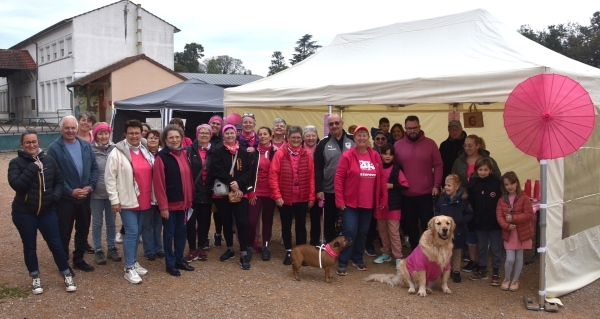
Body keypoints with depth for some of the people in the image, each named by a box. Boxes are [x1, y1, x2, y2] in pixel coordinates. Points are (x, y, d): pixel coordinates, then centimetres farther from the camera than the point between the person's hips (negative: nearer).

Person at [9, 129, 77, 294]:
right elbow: (15, 184, -21)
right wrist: (32, 168, -23)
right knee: (30, 246, 11)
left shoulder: (49, 160, 1)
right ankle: (35, 278, 28)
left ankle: (67, 275, 19)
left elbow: (59, 181, 10)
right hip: (24, 213, -2)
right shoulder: (16, 162, -7)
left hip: (47, 211, 2)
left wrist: (56, 196, -7)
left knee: (56, 244, 6)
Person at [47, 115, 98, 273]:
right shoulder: (54, 148, -8)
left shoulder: (86, 145, 6)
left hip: (85, 196, 5)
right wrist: (70, 191, -17)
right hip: (65, 198, -4)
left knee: (83, 229, 14)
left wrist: (91, 185, -8)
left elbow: (94, 167, 7)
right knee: (64, 232, 5)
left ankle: (78, 259, 30)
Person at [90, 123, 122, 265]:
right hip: (97, 193, -2)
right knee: (97, 223, 10)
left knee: (111, 222, 16)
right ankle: (98, 250, 23)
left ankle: (111, 248, 29)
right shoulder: (91, 150, -11)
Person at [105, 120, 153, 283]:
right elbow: (109, 178, -9)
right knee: (131, 232, -5)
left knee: (138, 232, 14)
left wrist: (153, 196, 13)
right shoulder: (117, 153, -8)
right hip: (127, 201, -5)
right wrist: (114, 200, -11)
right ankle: (129, 268, 4)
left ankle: (134, 262, 27)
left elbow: (152, 175, 16)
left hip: (145, 201, 5)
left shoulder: (146, 151, 8)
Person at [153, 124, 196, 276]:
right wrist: (163, 205, -17)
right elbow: (158, 183, -15)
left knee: (181, 232, 15)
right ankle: (170, 264, 18)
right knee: (169, 233, 7)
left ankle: (180, 260, 29)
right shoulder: (161, 156, -12)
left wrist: (190, 199, 9)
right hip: (169, 203, -6)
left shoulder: (184, 154, 6)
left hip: (183, 202, 6)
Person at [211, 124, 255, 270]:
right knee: (226, 222, 10)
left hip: (241, 192, 0)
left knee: (241, 222, -7)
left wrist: (239, 183, -17)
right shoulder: (218, 152, 2)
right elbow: (217, 171, -10)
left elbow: (249, 171, -2)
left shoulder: (244, 152, 6)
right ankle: (230, 249, 27)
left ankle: (244, 254, -2)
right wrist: (231, 184, -18)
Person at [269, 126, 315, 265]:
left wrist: (311, 196, 0)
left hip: (302, 198, 1)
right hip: (285, 198, -1)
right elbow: (273, 176, -7)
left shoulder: (307, 155, 1)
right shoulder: (280, 154, -6)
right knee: (286, 226, 11)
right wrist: (277, 195, -11)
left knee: (301, 225, 11)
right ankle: (288, 252, 26)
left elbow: (311, 177, 2)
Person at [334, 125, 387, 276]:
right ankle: (342, 263, 6)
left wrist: (384, 198, 6)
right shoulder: (347, 156, -8)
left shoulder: (375, 156, 4)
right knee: (350, 232, -6)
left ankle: (358, 259, 31)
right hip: (350, 202, -4)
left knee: (363, 232, 14)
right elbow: (338, 178, -9)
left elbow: (382, 178, 9)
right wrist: (339, 200, -13)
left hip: (368, 203, 4)